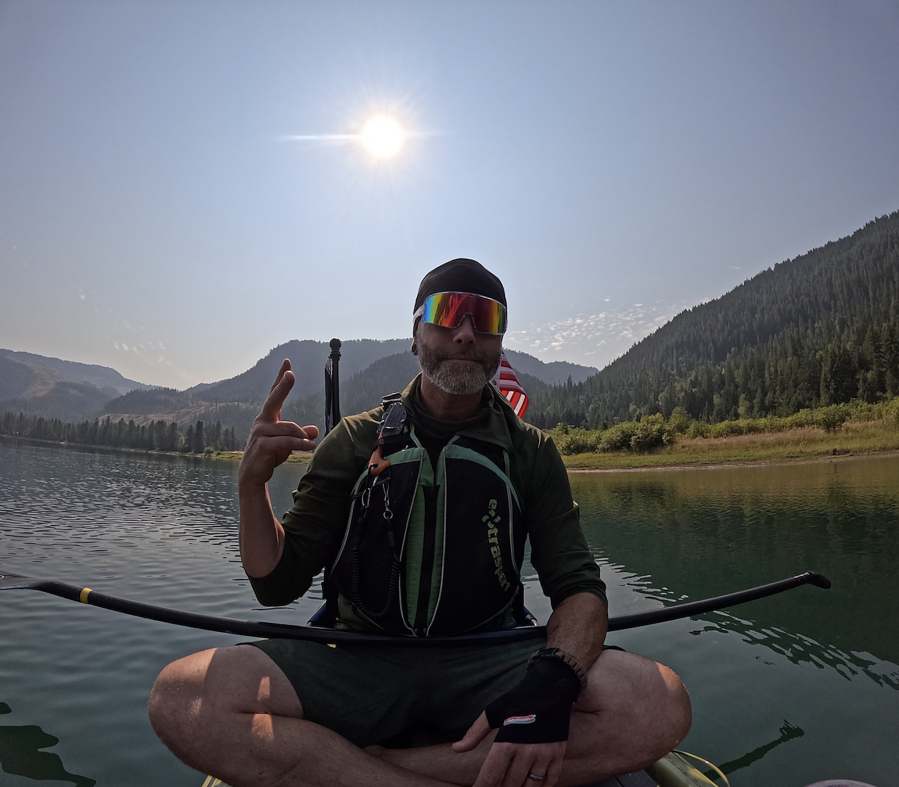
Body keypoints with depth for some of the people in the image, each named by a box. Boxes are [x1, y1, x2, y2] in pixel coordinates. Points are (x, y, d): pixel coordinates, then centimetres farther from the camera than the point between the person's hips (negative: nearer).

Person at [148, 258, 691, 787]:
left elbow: (580, 588, -3)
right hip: (360, 663, 0)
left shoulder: (531, 453, 4)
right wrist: (252, 486, -17)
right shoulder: (356, 442, 3)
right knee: (180, 699, -24)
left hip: (484, 666, 1)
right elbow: (278, 585, 2)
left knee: (659, 704, -26)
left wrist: (550, 683, -25)